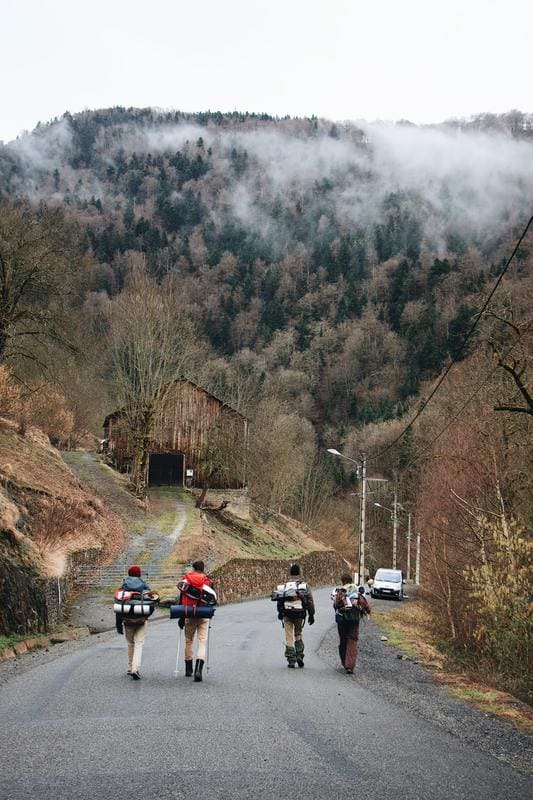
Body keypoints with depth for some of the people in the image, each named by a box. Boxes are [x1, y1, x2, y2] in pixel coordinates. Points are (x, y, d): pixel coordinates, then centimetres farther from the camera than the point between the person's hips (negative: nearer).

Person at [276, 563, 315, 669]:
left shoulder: (284, 586, -2)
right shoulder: (304, 586, -2)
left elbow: (279, 601, 3)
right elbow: (310, 602, 0)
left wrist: (280, 612, 17)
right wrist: (311, 615, 9)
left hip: (287, 615, -1)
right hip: (299, 615, 1)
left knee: (289, 637, 5)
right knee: (298, 634, 19)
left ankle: (291, 660, 3)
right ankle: (299, 656, 6)